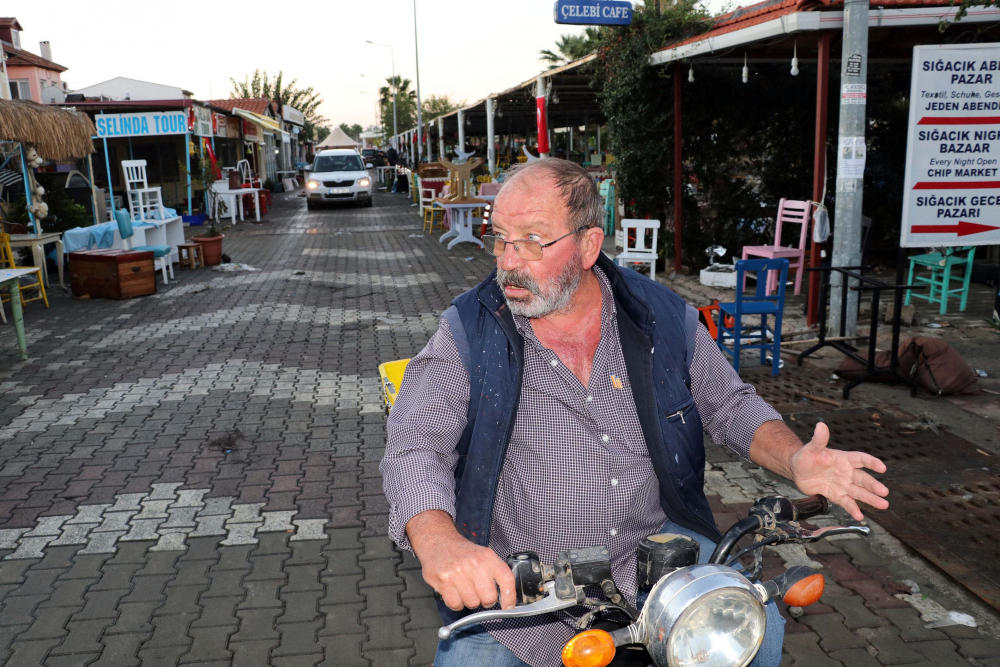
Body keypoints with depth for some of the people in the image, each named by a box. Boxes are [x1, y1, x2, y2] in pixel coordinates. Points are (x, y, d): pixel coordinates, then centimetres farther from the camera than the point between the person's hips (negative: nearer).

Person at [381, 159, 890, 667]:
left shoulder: (661, 317, 0)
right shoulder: (468, 332, -7)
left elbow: (731, 406, 11)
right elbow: (412, 445, -15)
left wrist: (795, 461, -9)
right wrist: (439, 541, -36)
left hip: (654, 547, 2)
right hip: (515, 579, -1)